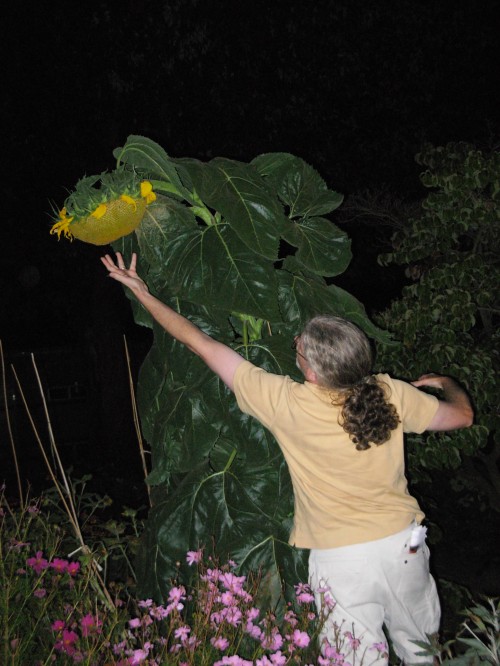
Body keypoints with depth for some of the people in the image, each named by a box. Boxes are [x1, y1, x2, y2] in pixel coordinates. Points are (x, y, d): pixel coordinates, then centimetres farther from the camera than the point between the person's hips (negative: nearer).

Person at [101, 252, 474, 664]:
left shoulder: (287, 403, -21)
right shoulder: (391, 394, -14)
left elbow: (202, 344, -14)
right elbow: (462, 416, 4)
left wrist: (142, 291, -5)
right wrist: (447, 383, 27)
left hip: (341, 558, -3)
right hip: (403, 544, 4)